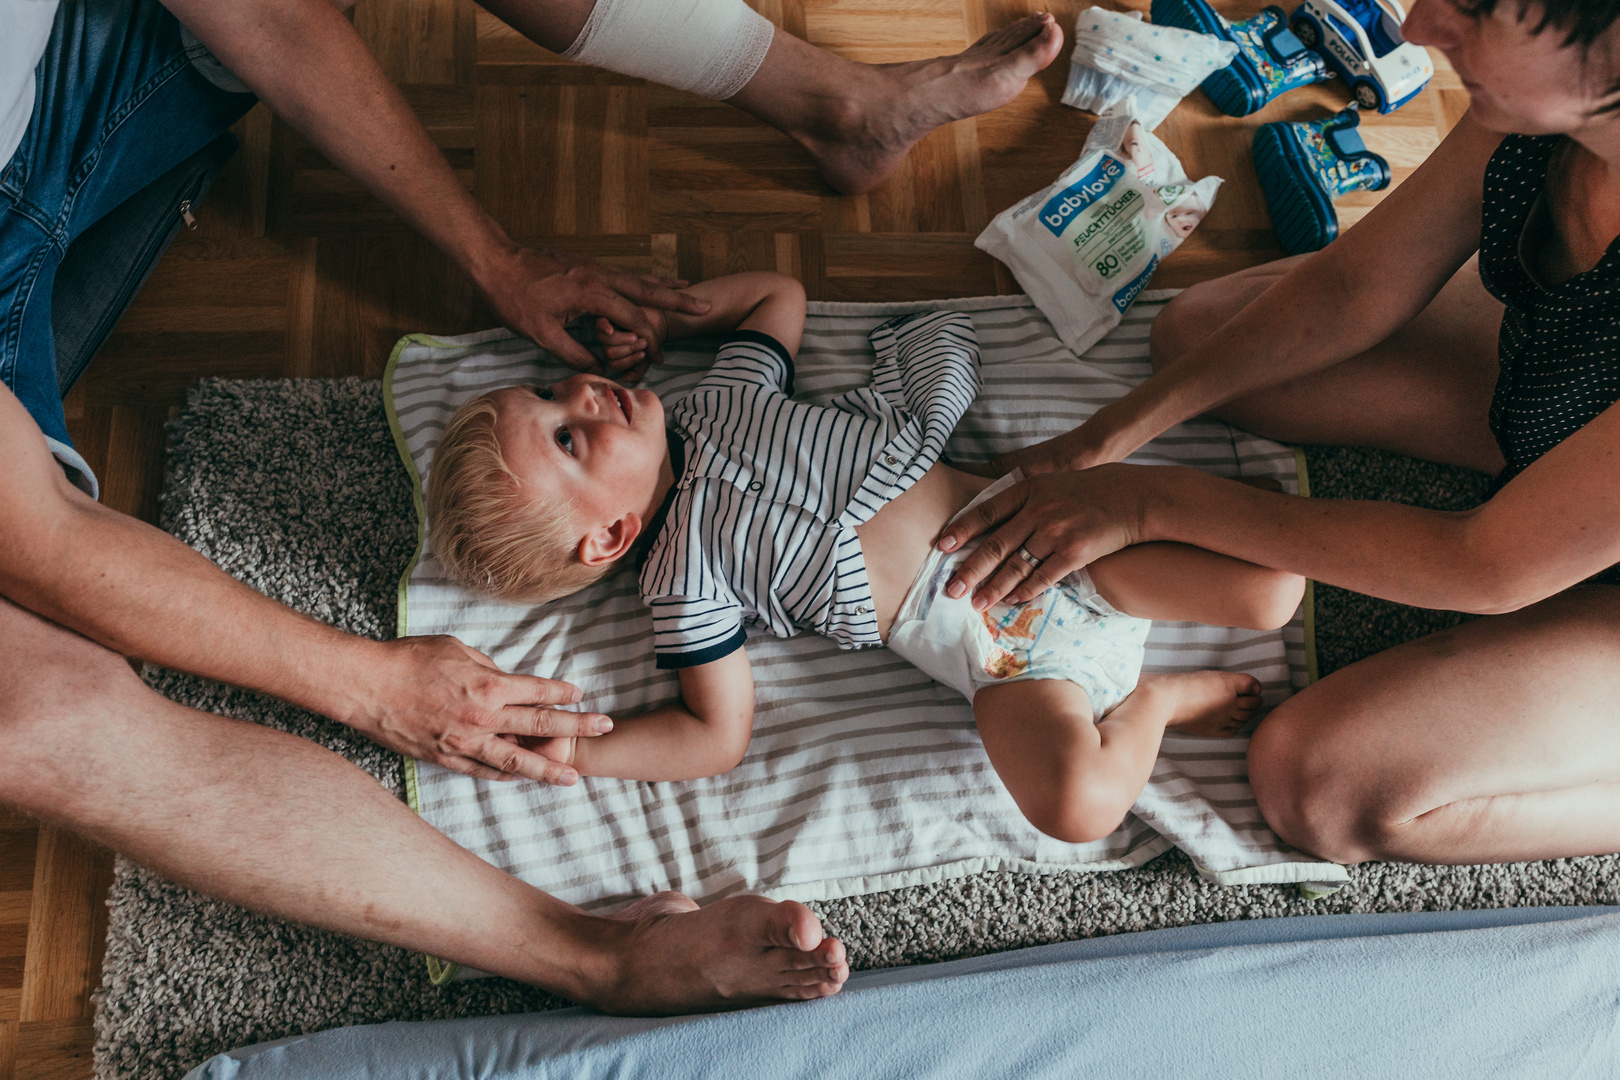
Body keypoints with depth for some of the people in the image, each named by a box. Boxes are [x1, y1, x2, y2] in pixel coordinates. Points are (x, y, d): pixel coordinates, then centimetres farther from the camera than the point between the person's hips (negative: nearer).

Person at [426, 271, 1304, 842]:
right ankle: (1149, 701, -3)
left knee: (1269, 591, -14)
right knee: (1073, 806, -33)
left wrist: (658, 314, 17)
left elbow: (779, 293, 25)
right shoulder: (684, 580, -7)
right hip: (992, 644, -4)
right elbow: (717, 735, -6)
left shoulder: (717, 401, 10)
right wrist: (570, 749, -16)